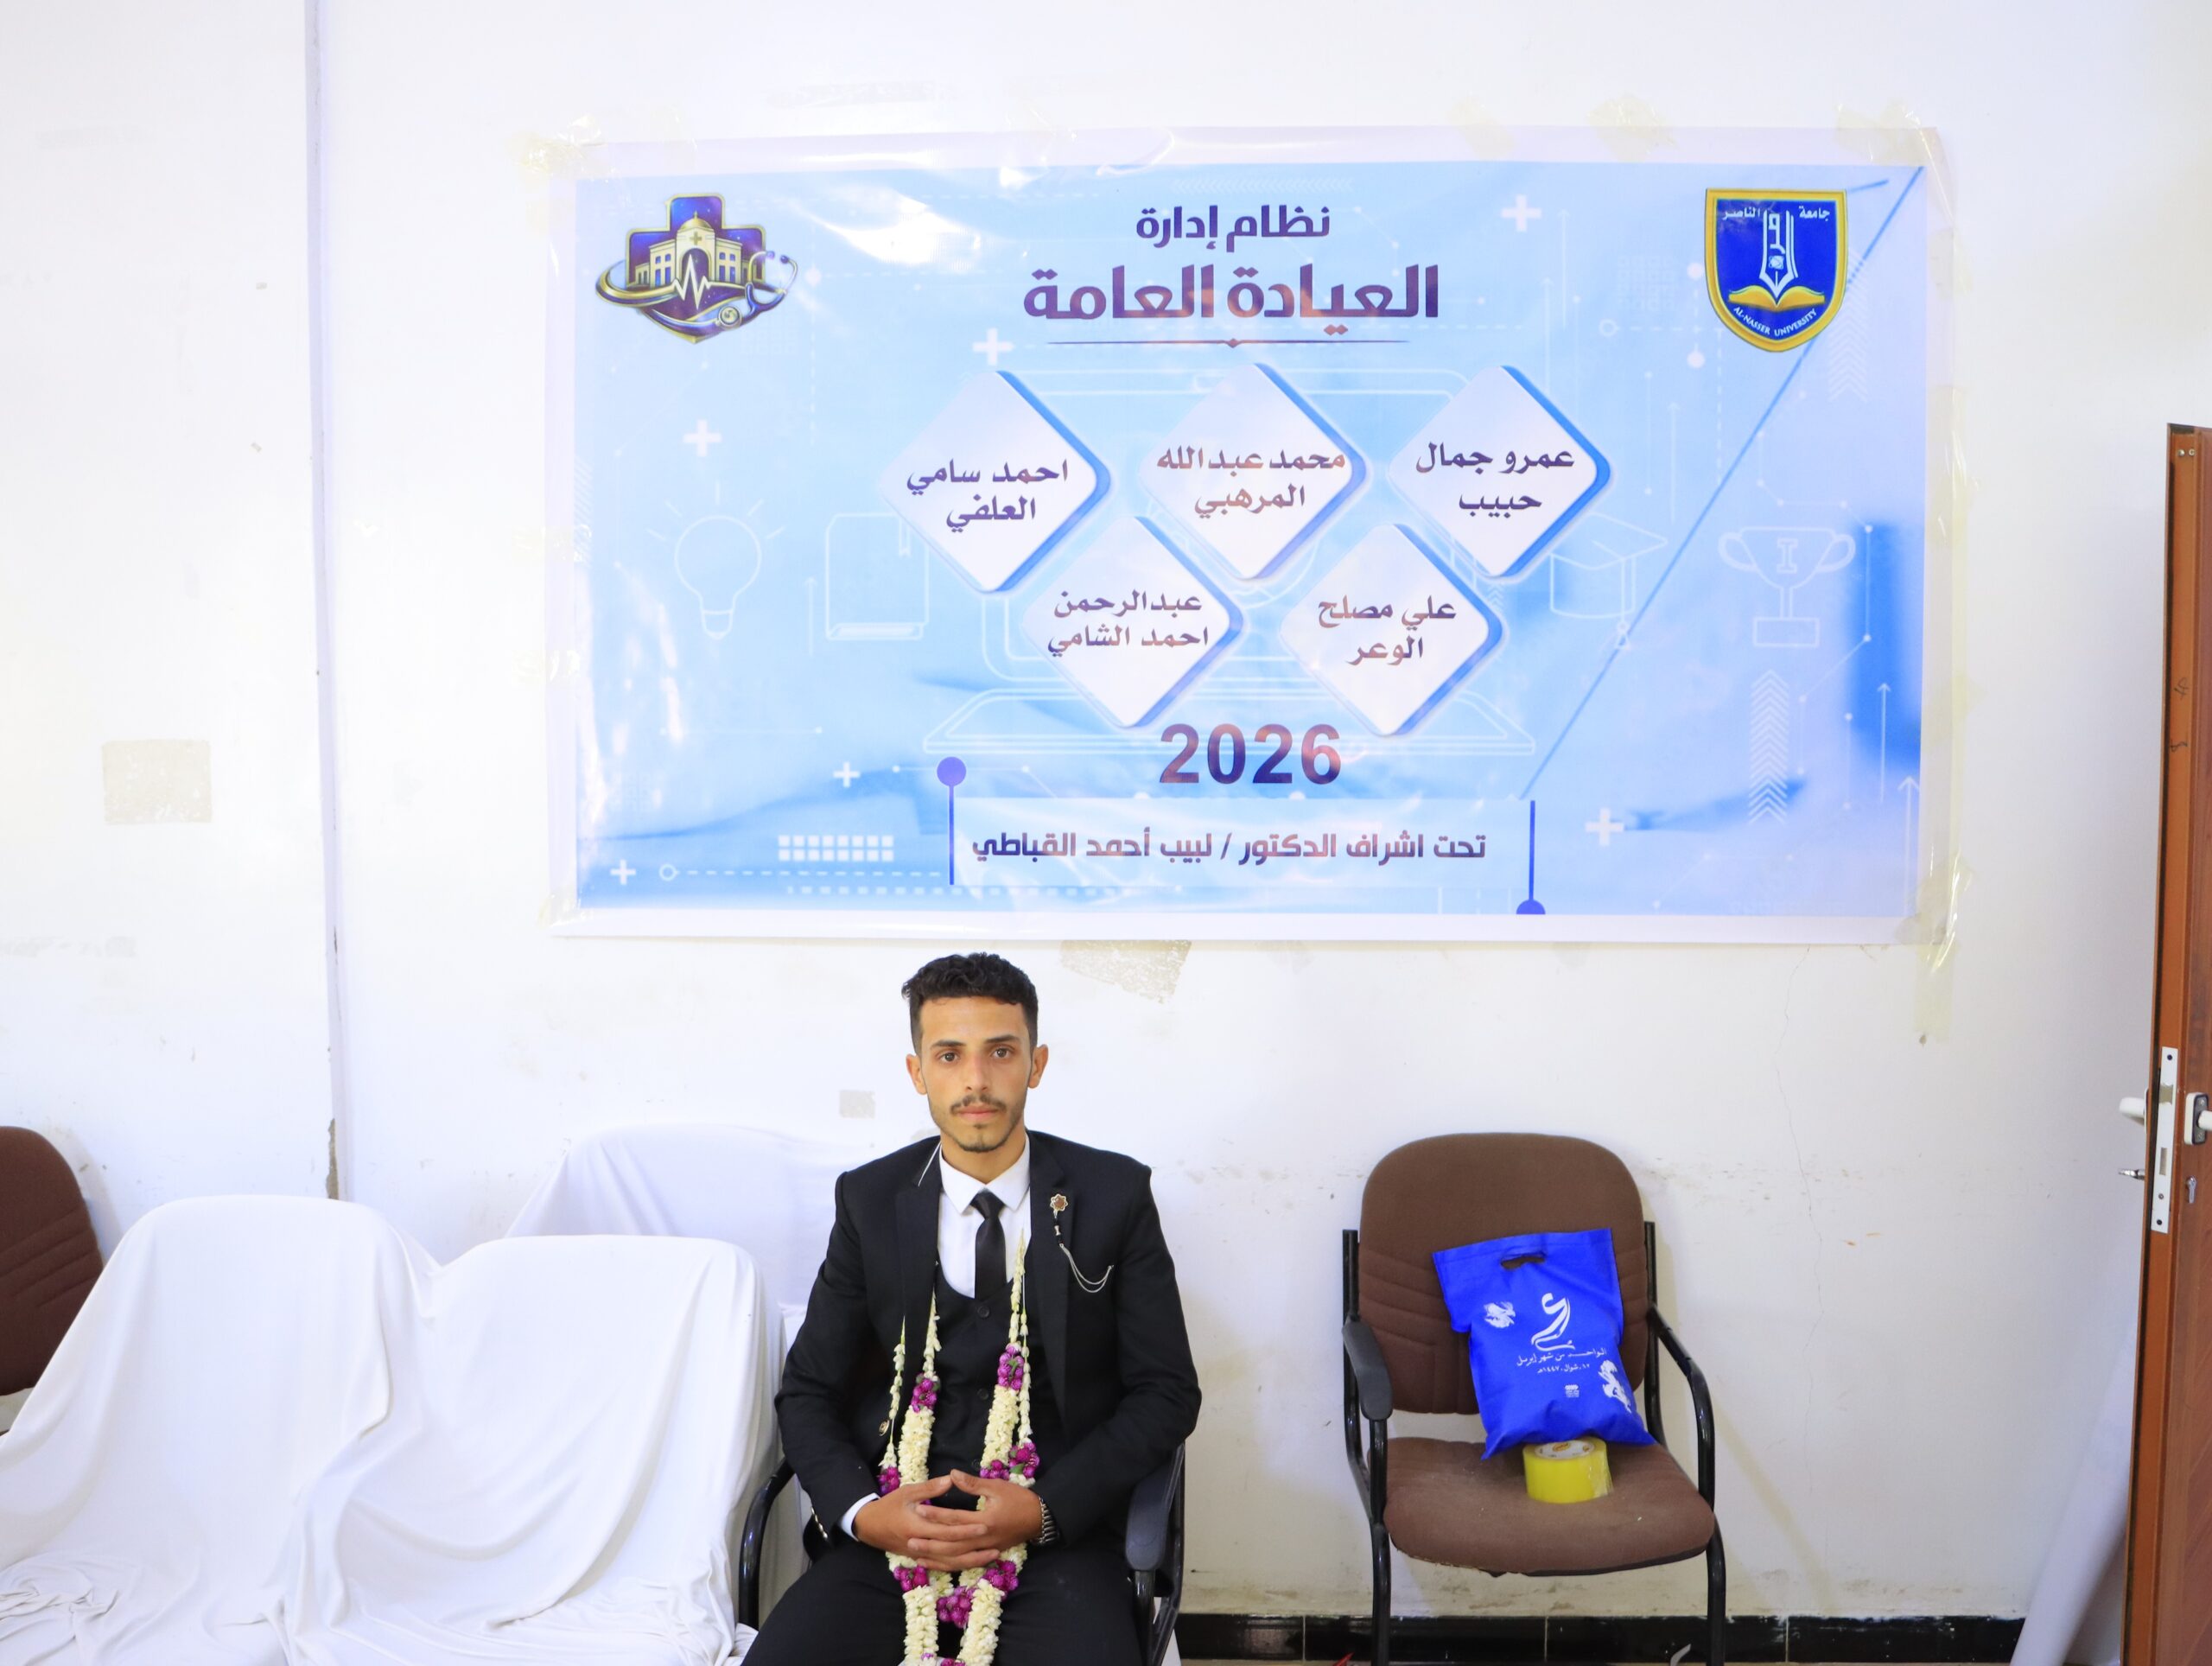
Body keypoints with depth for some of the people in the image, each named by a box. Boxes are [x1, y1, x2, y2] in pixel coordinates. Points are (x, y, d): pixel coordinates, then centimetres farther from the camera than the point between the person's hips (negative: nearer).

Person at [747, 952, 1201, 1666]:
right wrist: (862, 1511, -10)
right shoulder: (869, 1201, 4)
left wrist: (1045, 1509, -12)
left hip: (1058, 1533, -1)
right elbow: (808, 1391, 9)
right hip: (893, 1526, 1)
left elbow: (1166, 1391, 1)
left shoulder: (1113, 1195, -1)